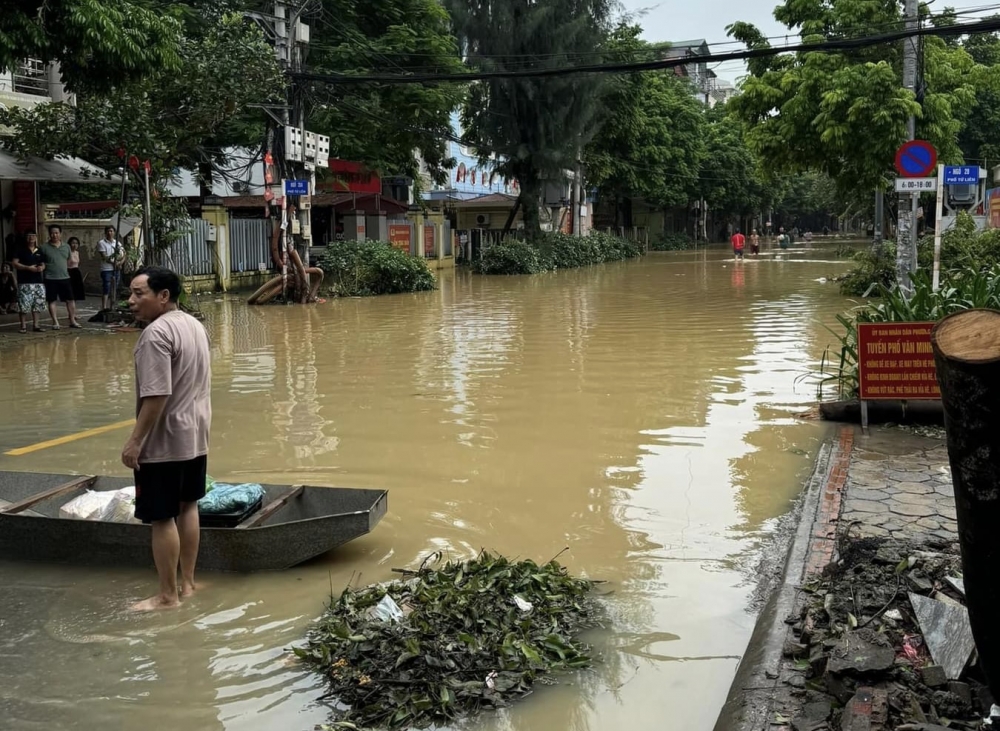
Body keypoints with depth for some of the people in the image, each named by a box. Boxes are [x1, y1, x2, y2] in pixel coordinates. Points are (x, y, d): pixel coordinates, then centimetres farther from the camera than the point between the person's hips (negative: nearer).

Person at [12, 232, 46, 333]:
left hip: (38, 281, 5)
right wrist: (28, 268, -16)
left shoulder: (39, 252, 14)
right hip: (25, 282, -5)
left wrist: (42, 268, -5)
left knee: (37, 304, 6)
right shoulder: (21, 251, 0)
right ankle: (23, 325, 1)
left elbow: (43, 264, 19)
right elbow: (15, 263, -6)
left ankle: (35, 325, 14)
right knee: (23, 304, -8)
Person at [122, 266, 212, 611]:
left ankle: (168, 595, 10)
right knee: (188, 507, 17)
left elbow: (156, 395, -25)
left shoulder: (156, 334, -22)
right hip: (195, 436, 9)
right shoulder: (194, 325, 8)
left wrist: (135, 441, -20)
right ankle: (187, 582, 27)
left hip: (164, 442, -9)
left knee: (163, 518, 1)